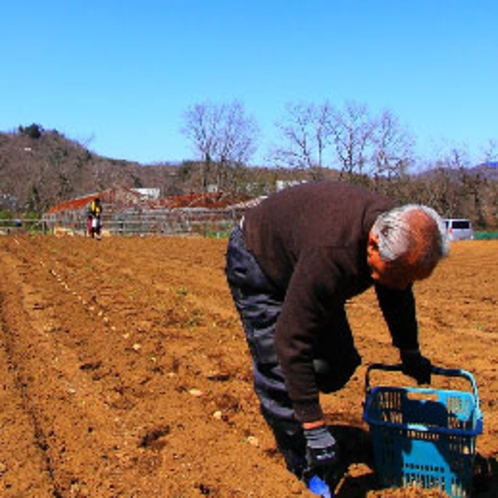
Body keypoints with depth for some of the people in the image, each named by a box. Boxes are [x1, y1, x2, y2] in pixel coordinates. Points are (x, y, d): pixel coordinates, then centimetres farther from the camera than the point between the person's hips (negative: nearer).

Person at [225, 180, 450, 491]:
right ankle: (307, 471, 1)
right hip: (256, 262, -7)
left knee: (340, 363, 2)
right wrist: (315, 431, -37)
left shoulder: (397, 232, -20)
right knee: (280, 375, -15)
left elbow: (397, 297, 3)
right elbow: (292, 342, -41)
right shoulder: (329, 254, -46)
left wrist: (410, 354, 16)